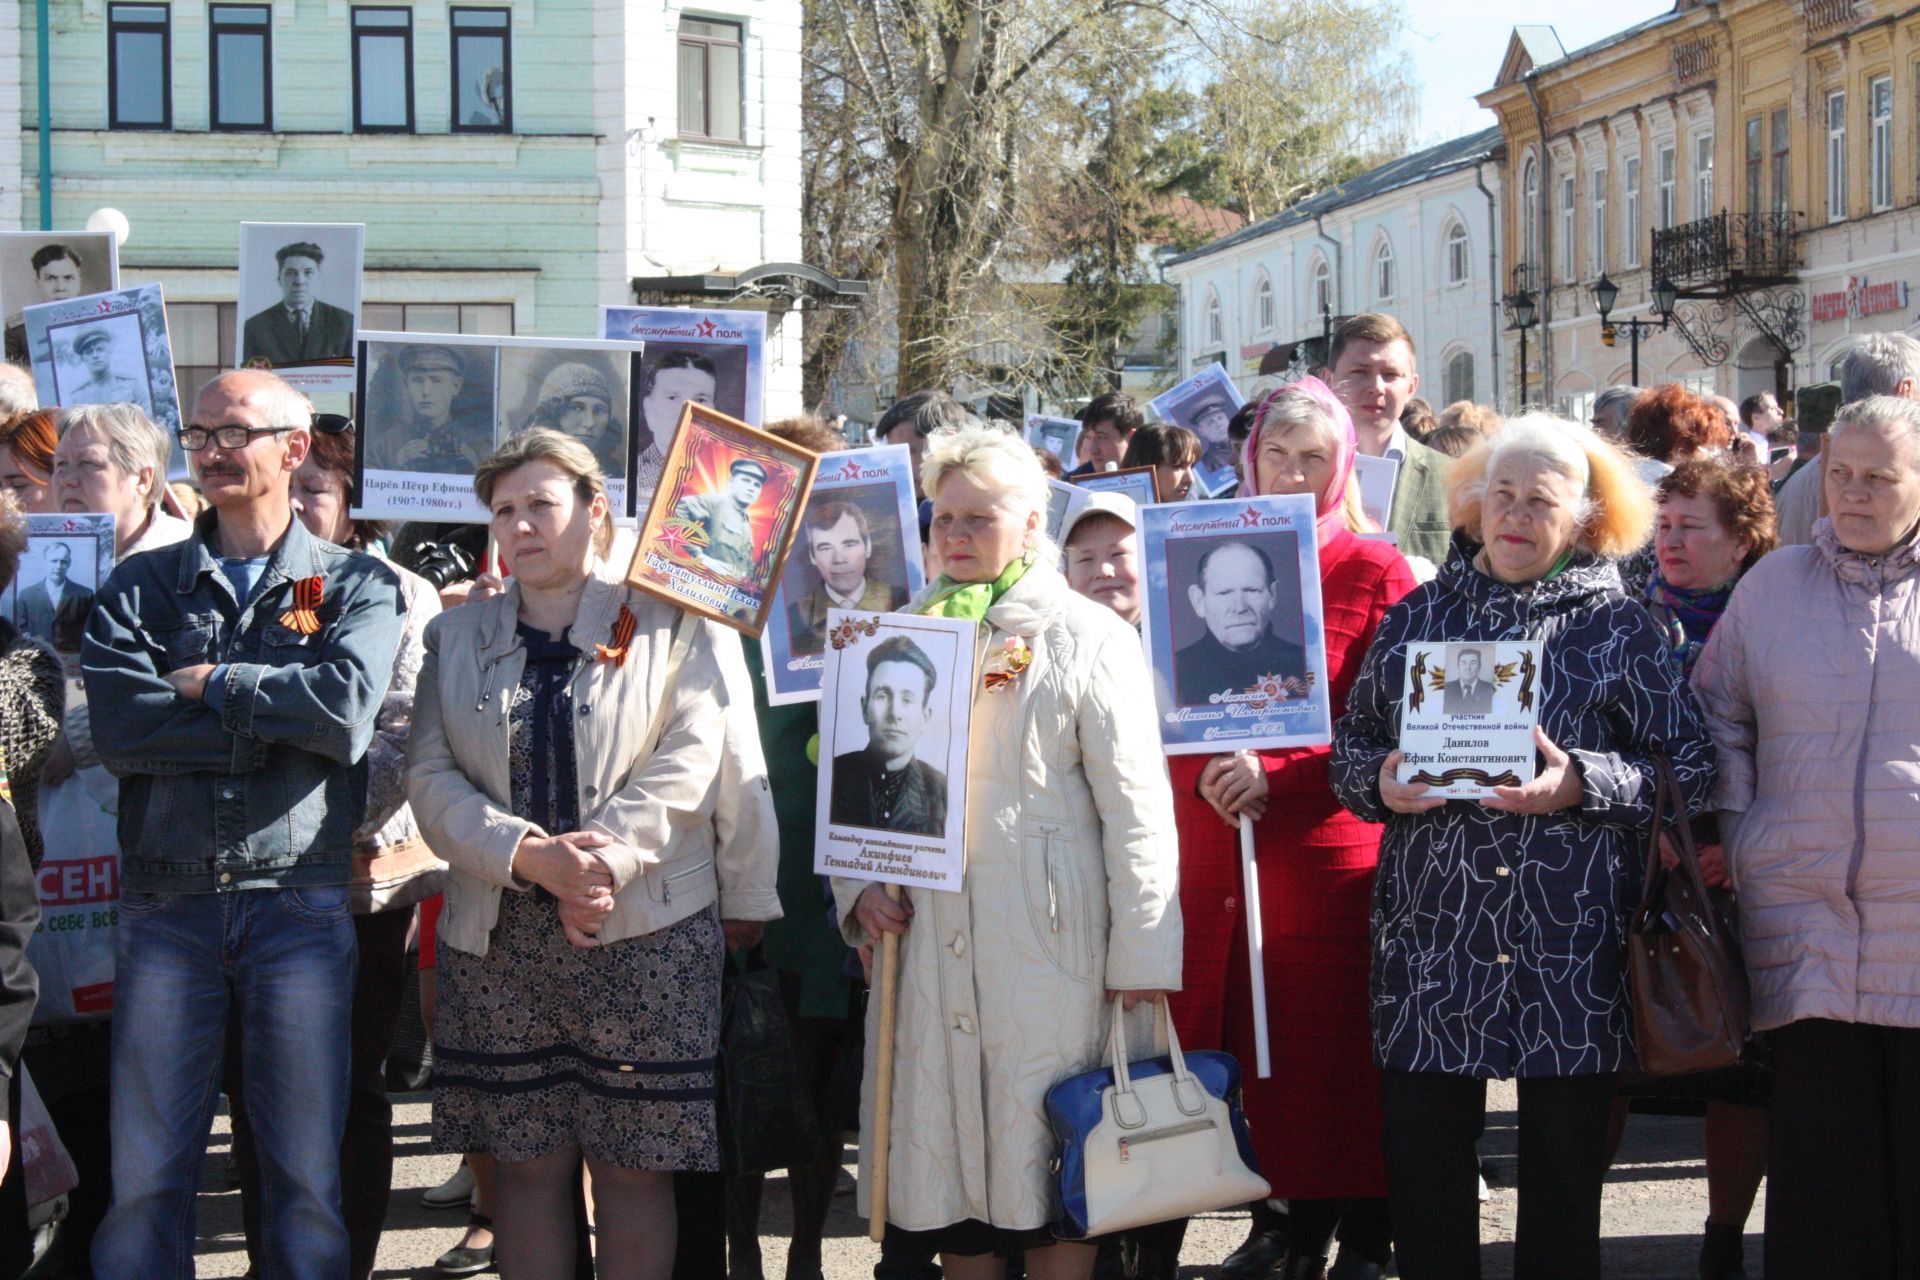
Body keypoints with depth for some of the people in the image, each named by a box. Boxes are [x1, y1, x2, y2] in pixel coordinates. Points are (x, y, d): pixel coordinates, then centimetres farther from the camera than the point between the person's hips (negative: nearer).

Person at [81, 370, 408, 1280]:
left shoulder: (356, 584, 7)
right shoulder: (141, 585, 11)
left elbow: (347, 710, -13)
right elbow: (118, 729, -7)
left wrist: (209, 683, -4)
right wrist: (275, 719, -9)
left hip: (301, 903, -1)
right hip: (165, 902, 1)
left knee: (309, 1173, 3)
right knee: (144, 1177, 2)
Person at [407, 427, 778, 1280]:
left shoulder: (671, 624, 6)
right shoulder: (456, 636, 14)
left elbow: (691, 764, -6)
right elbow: (431, 776, 1)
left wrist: (604, 860, -20)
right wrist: (530, 856, -16)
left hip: (648, 933, -3)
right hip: (499, 941, 3)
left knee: (635, 1169, 1)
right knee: (525, 1165, 6)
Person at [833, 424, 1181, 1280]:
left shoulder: (1086, 637, 2)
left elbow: (1135, 802, -3)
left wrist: (1142, 950, -9)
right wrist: (859, 887, -1)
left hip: (1045, 936, -4)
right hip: (924, 933, 4)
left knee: (1050, 1168, -1)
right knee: (946, 1153, 6)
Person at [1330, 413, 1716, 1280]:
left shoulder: (1619, 631, 4)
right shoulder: (1417, 618, 12)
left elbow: (1691, 774, -1)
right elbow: (1351, 742, 17)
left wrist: (1583, 786, -15)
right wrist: (1379, 781, -5)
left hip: (1569, 944, -2)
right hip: (1430, 932, 2)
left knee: (1565, 1167, 6)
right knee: (1421, 1157, 3)